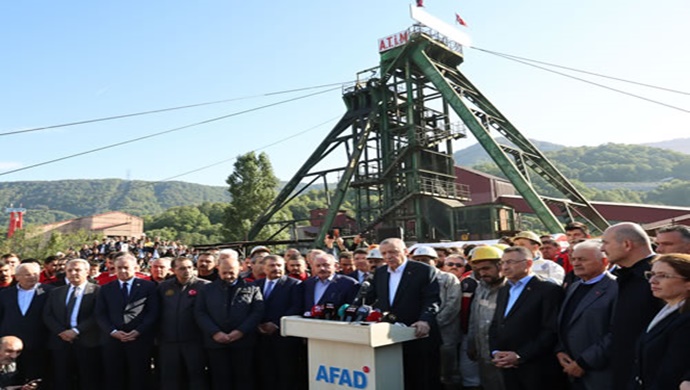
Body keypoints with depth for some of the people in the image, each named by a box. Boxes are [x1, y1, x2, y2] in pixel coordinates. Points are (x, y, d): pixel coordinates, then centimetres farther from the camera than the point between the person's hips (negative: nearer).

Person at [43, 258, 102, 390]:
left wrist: (76, 330, -16)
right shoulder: (56, 292, 16)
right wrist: (61, 331, -7)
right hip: (61, 341, 4)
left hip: (87, 342, -4)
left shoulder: (97, 290, 0)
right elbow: (47, 315, 9)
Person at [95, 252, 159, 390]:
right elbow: (100, 314, 6)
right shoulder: (106, 289, 14)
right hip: (112, 341, 2)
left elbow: (153, 312, -1)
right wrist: (113, 332, -9)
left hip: (140, 340, -2)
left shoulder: (148, 286, 6)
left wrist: (138, 331, -12)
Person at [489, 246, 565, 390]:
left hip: (538, 372, -6)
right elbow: (495, 326, 17)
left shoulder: (549, 290, -8)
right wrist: (495, 352, -1)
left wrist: (520, 356, -16)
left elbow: (552, 330, -15)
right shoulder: (503, 291, 16)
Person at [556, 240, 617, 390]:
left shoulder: (616, 288, -12)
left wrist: (584, 362, -16)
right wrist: (560, 351, 1)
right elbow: (563, 326, 17)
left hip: (599, 376, -7)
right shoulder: (573, 287, 14)